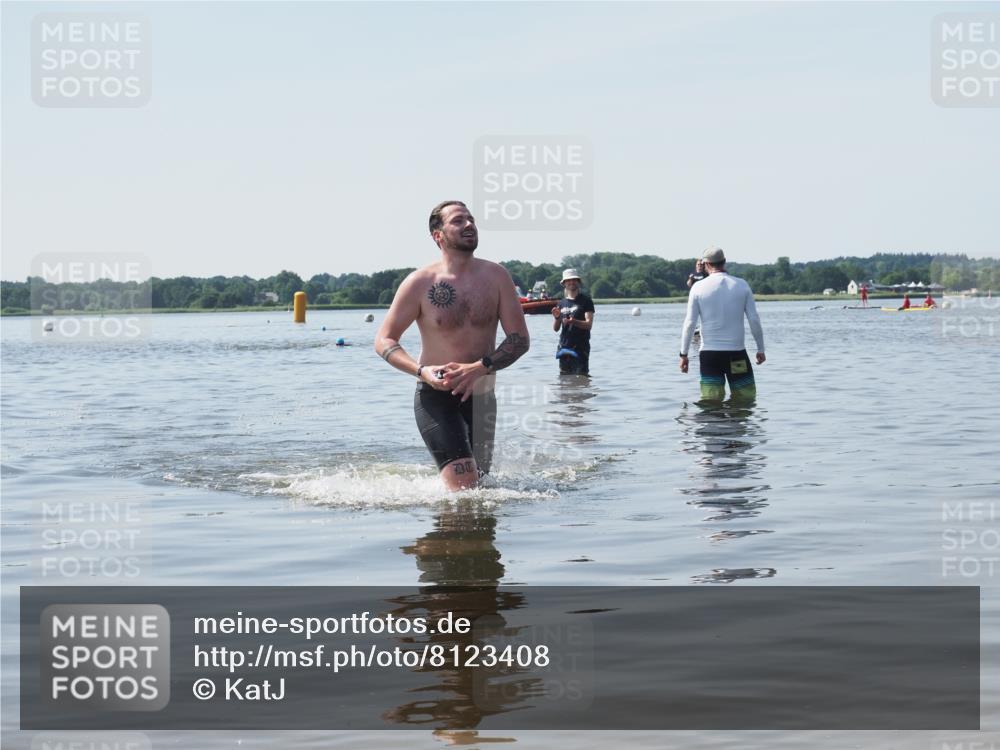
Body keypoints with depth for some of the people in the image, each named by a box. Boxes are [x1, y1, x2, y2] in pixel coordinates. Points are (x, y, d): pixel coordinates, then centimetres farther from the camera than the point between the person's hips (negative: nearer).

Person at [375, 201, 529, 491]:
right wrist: (421, 371, -22)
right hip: (435, 398, -4)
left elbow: (520, 339, -3)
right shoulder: (420, 283, -7)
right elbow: (384, 341, -4)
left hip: (481, 398, 4)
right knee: (464, 488, -19)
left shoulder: (496, 277, -1)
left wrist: (480, 368, -20)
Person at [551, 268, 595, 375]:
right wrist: (556, 318, -7)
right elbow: (556, 329, 14)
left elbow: (589, 324, -10)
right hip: (564, 346, 5)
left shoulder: (585, 301, 0)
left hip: (580, 347, -5)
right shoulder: (562, 303, 14)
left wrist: (574, 321, -28)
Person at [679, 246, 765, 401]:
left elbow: (690, 323, -4)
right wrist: (761, 349, 9)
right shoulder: (742, 285, 1)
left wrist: (684, 354, 3)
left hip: (709, 354, 0)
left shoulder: (698, 287, -2)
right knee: (746, 398, 8)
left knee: (710, 401, 2)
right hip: (736, 353, 0)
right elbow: (754, 320, 0)